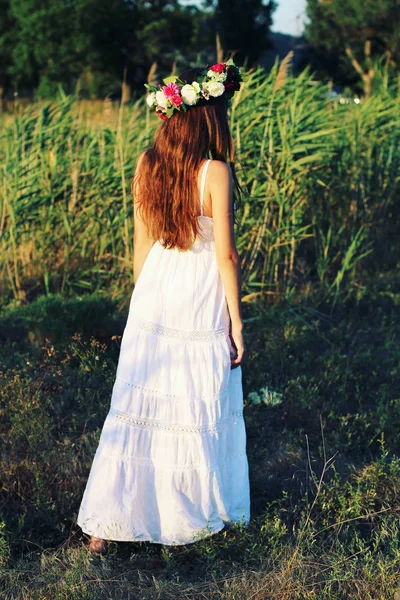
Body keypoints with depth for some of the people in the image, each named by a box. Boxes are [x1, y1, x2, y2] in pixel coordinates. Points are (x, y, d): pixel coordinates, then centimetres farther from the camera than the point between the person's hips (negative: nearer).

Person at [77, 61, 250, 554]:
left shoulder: (146, 165, -1)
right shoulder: (216, 173, -17)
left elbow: (141, 244, 7)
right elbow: (226, 255, -13)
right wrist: (236, 320, -4)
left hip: (154, 295, 5)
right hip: (202, 301, -5)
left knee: (138, 406, 8)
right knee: (201, 412, 11)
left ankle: (104, 524, 9)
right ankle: (205, 512, 29)